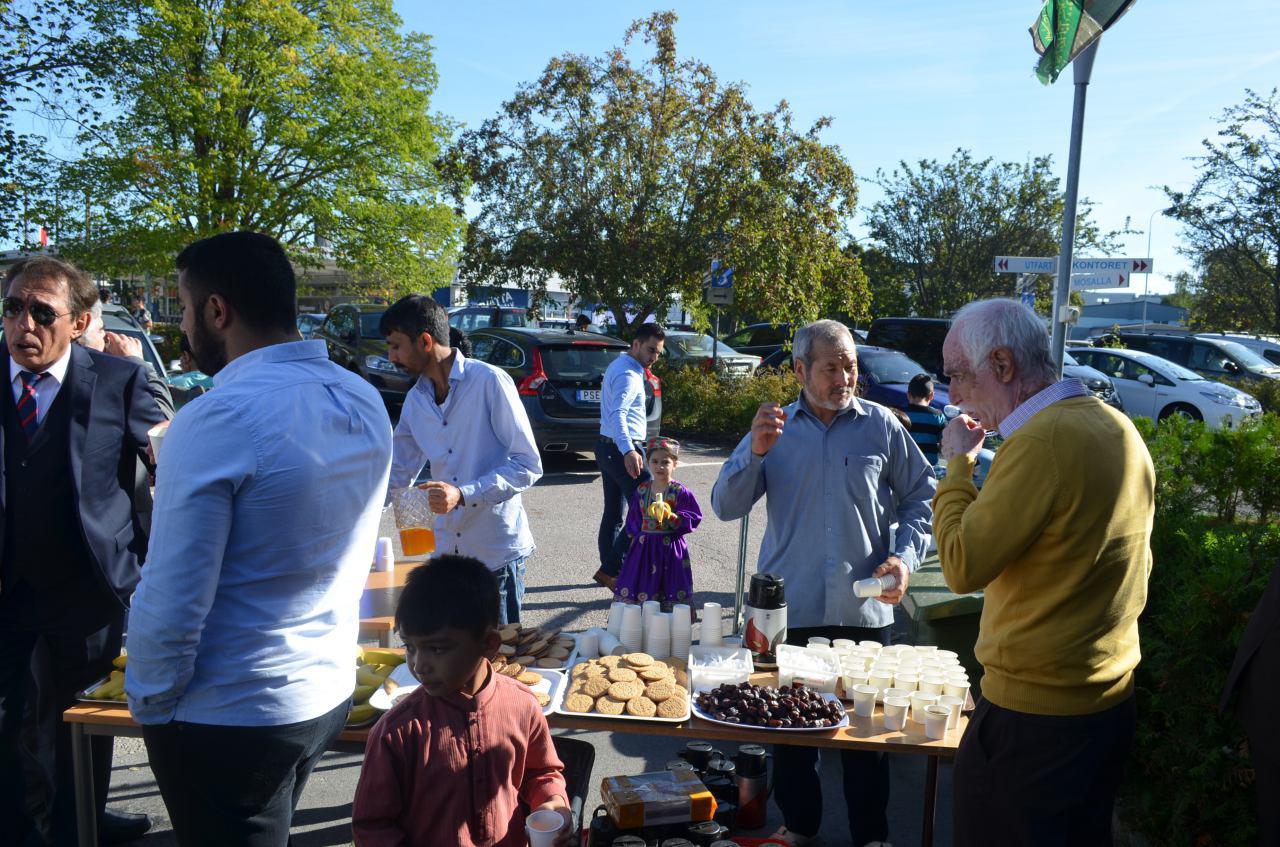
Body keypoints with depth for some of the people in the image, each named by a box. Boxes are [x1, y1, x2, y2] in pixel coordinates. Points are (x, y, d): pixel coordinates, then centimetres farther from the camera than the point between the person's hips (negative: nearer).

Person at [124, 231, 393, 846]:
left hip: (228, 719, -7)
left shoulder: (216, 421, -25)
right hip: (329, 693, 7)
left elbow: (173, 602, -22)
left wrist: (149, 704, -6)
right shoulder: (366, 403, -2)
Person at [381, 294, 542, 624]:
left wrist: (463, 495, -23)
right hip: (446, 551, 6)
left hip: (497, 554, -6)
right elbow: (397, 475, 17)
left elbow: (528, 466, -14)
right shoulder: (415, 400, 8)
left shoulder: (489, 381, -12)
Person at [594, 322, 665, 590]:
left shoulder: (619, 365, 14)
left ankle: (609, 569, 19)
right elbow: (618, 414, -35)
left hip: (607, 446, 11)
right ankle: (612, 568, -12)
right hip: (623, 450, -11)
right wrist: (628, 451, -47)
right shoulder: (628, 375, -18)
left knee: (613, 512, 13)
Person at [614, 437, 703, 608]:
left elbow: (695, 517, -7)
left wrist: (672, 516, -18)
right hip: (644, 547, 4)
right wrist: (634, 536, 7)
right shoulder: (641, 490, 6)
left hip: (670, 548, -3)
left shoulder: (680, 492, -6)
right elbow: (633, 518, 16)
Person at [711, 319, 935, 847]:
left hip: (865, 610, -1)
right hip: (790, 608, 1)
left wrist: (905, 556, -7)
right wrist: (755, 452, -18)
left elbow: (921, 497, 8)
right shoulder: (775, 428, 4)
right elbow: (726, 506, -2)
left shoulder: (881, 425, 1)